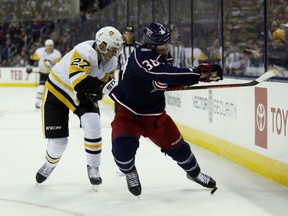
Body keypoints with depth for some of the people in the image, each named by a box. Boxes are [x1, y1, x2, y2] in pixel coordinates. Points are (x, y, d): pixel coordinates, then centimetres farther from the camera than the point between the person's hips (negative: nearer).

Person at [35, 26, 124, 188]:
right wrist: (105, 85, -50)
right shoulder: (84, 52, -34)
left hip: (83, 96, 5)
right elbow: (78, 81, -48)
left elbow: (101, 84, 4)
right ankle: (50, 164, 33)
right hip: (58, 90, -5)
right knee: (58, 141, -2)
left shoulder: (111, 63, -11)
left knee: (93, 125, -20)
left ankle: (93, 167, -2)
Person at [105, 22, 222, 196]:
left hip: (154, 112, 6)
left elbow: (173, 77, 15)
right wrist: (199, 73, -49)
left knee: (175, 144, 9)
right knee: (123, 145, -27)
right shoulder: (141, 56, -30)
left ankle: (194, 172, 36)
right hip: (128, 110, -6)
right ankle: (130, 173, 5)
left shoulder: (164, 56, -2)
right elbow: (165, 74, -45)